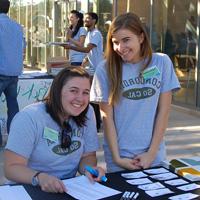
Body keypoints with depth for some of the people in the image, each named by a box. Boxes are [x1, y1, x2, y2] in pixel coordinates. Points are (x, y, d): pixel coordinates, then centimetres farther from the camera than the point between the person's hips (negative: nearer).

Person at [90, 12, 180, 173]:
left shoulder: (162, 62, -5)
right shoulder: (105, 69, -8)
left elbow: (163, 111, -3)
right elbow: (107, 116, -6)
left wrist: (151, 152, -6)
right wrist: (117, 157, -10)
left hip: (153, 155, 1)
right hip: (120, 156, -1)